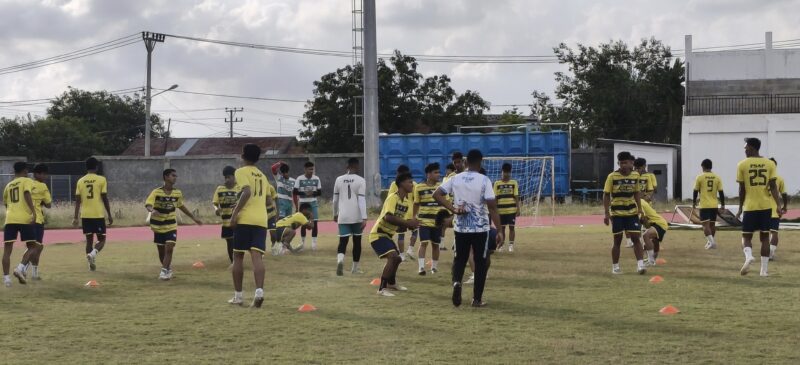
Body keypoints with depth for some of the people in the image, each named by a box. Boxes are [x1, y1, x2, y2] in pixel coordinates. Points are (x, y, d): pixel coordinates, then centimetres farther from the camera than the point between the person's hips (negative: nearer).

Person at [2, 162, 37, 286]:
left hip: (10, 219, 4)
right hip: (24, 219, -4)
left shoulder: (8, 185, 22)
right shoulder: (27, 181, 6)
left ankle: (6, 277, -4)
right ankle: (20, 268, -12)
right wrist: (34, 212, -21)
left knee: (7, 249, 4)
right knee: (32, 246, 8)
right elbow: (27, 194, -13)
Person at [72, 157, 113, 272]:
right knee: (101, 239, 6)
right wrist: (109, 215, 1)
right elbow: (105, 199, -6)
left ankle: (92, 263, 10)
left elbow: (78, 200, 3)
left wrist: (75, 217, 7)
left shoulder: (80, 181, 5)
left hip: (85, 215, 3)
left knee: (89, 239, 13)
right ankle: (93, 253, -22)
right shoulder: (101, 180, -4)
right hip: (98, 215, -3)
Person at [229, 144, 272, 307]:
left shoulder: (241, 172, 0)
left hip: (244, 220, -5)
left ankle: (238, 296, 10)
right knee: (257, 257, -6)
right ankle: (259, 291, -25)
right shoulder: (262, 176, 21)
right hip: (261, 220, 5)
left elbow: (247, 192, -17)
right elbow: (269, 201, 21)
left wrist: (235, 212, -16)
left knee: (238, 257, 7)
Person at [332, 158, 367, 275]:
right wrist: (364, 218, -14)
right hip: (356, 217, -2)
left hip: (343, 216, 2)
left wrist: (335, 214, 25)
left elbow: (335, 199, 11)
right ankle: (355, 267, 23)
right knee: (357, 241, 14)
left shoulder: (339, 180, 5)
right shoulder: (360, 181, -5)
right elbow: (362, 200, -12)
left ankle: (340, 260, -30)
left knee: (343, 241, 0)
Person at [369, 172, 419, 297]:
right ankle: (382, 288, -23)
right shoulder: (393, 198, -20)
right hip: (378, 234, -10)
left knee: (396, 258, 24)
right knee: (393, 257, -25)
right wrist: (407, 222, -32)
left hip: (388, 235, 10)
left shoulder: (407, 202, 6)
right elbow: (388, 217, -34)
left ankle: (391, 283, 48)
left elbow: (403, 222, 6)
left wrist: (411, 224, -16)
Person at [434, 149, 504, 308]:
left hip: (460, 228, 3)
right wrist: (499, 231, -13)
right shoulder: (484, 180, -11)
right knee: (480, 262, 9)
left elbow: (436, 195, -1)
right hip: (480, 228, -3)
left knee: (459, 259, 17)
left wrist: (452, 209, -3)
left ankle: (456, 282, -13)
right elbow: (492, 207, -15)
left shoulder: (455, 179, 0)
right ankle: (477, 299, 10)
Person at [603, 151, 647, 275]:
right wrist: (607, 214, -11)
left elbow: (636, 193, 14)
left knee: (636, 237, -4)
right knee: (617, 240, 3)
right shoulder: (612, 176, -9)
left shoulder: (635, 175, 2)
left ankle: (640, 265, -5)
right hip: (617, 213, -3)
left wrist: (639, 208, 4)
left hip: (632, 212, 3)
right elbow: (606, 195, -6)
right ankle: (615, 267, 14)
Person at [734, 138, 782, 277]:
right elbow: (773, 186, -3)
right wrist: (778, 206, -5)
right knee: (764, 237, 9)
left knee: (746, 236, 7)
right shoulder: (769, 164, 3)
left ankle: (748, 256, -23)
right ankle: (764, 269, 6)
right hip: (766, 206, 2)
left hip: (750, 206, -2)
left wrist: (740, 208, 9)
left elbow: (742, 189, -1)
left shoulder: (742, 165, -3)